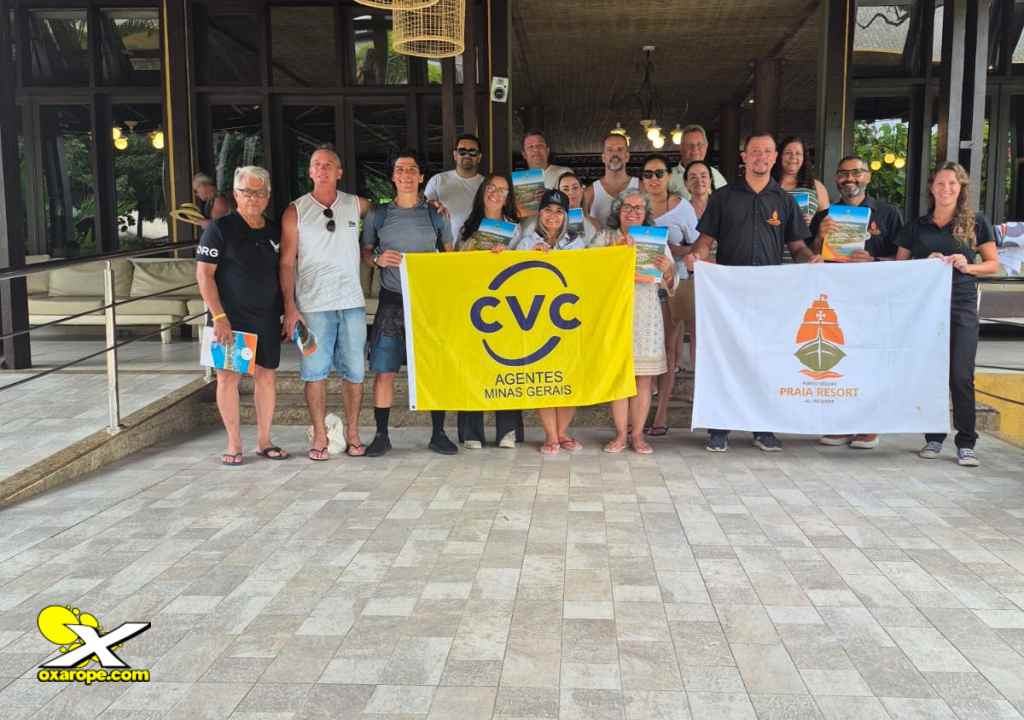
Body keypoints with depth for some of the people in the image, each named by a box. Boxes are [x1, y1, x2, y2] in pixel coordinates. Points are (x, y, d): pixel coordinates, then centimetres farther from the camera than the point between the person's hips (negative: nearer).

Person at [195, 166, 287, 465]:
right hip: (230, 318, -4)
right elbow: (204, 274, -10)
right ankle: (234, 445, 11)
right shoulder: (220, 228, -6)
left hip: (267, 317, 4)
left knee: (267, 376, 6)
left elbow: (283, 272, 17)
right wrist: (219, 316, -16)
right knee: (228, 377, 0)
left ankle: (264, 441, 18)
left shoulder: (274, 232, 9)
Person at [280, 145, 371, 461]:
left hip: (352, 303, 2)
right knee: (315, 371, 1)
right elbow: (287, 263, 2)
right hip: (313, 304, -2)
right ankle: (320, 437, 11)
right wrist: (290, 308, -5)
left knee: (354, 371, 4)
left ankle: (352, 434, 16)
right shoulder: (295, 212, 3)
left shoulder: (357, 205, 8)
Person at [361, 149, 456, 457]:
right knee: (384, 370, -2)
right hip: (392, 301, 0)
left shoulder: (436, 214, 7)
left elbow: (450, 255, 12)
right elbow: (364, 253, 13)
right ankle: (381, 435, 11)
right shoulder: (377, 215, 6)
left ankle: (438, 434, 14)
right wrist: (378, 259, -10)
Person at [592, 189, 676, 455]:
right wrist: (615, 248, -15)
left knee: (644, 378, 0)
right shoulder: (606, 238, 9)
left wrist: (667, 269, -14)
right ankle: (621, 434, 7)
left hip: (646, 315, 1)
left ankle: (637, 434, 8)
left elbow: (669, 284, 7)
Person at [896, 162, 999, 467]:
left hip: (961, 307, -2)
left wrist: (967, 267, -11)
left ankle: (966, 444, 1)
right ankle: (934, 438, 15)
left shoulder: (976, 222, 6)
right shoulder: (917, 226, 11)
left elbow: (993, 263, 8)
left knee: (961, 376, -7)